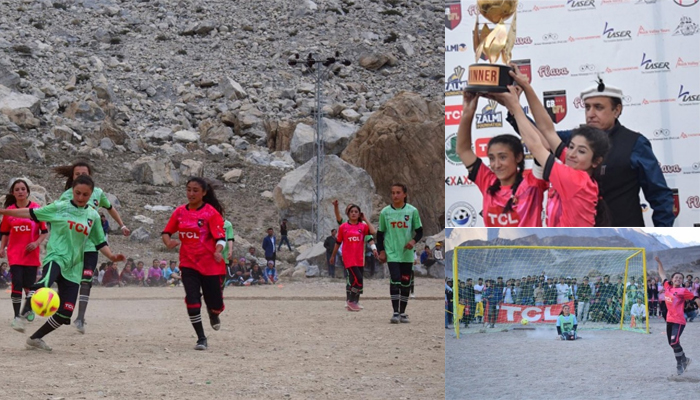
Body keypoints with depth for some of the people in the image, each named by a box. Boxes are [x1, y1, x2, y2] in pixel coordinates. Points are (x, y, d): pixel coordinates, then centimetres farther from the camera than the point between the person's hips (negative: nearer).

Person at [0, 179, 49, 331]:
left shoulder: (36, 208, -3)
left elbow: (44, 231, 1)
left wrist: (37, 243, -14)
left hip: (32, 254, -1)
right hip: (15, 254, 1)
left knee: (29, 285, 3)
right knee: (17, 284, -11)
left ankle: (29, 310, 31)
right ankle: (17, 317, -8)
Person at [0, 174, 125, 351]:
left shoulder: (93, 216, 9)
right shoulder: (60, 207, 1)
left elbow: (100, 242, 16)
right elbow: (32, 213, 6)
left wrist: (112, 256, -2)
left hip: (74, 267, 4)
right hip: (55, 257, -4)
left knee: (65, 314, 0)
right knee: (45, 282, -42)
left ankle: (35, 338, 19)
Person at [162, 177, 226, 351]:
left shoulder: (211, 212, -8)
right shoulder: (180, 212, 5)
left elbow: (220, 237, -12)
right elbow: (166, 232, 11)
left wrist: (218, 251, -32)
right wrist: (168, 242, -12)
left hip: (210, 264, -3)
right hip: (188, 263, 3)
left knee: (215, 306, 2)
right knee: (192, 300, -10)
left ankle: (213, 313, 40)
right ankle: (201, 338, 2)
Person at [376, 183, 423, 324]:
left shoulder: (412, 211, 0)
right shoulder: (385, 212, 1)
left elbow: (419, 231, 5)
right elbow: (380, 233, 8)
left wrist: (414, 240, -15)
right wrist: (381, 251, 1)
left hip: (407, 253, 1)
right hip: (392, 254, -1)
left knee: (406, 283, 7)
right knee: (395, 281, -13)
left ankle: (402, 313, 17)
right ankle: (395, 313, -9)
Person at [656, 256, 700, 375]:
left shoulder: (683, 291, -8)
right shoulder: (668, 287, 7)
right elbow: (662, 275, 20)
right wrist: (659, 262, 22)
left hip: (679, 321, -7)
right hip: (669, 319, 7)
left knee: (674, 342, -18)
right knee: (672, 343, 13)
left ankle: (679, 364, -2)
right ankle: (684, 359, 32)